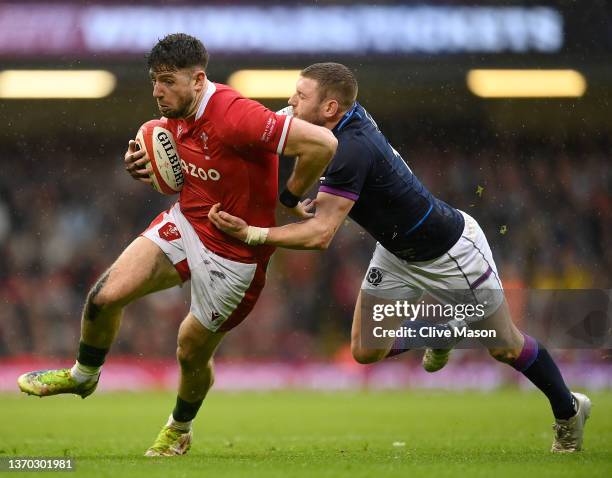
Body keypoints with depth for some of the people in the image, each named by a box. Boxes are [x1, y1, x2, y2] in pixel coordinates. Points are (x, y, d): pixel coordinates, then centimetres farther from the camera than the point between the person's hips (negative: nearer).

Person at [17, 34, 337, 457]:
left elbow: (322, 143, -35)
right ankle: (84, 375, 23)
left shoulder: (235, 116, -30)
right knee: (106, 294, -7)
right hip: (185, 223, 7)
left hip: (234, 253, -6)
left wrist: (289, 198, -18)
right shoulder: (177, 115, -3)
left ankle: (179, 430, 38)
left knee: (192, 352, 7)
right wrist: (147, 168, -5)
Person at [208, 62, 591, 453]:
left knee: (505, 347, 10)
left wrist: (250, 233, -41)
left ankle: (568, 410, 34)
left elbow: (320, 235, -38)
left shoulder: (352, 150, -36)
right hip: (398, 253, 8)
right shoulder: (351, 114, -11)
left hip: (451, 252, -8)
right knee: (366, 351, 3)